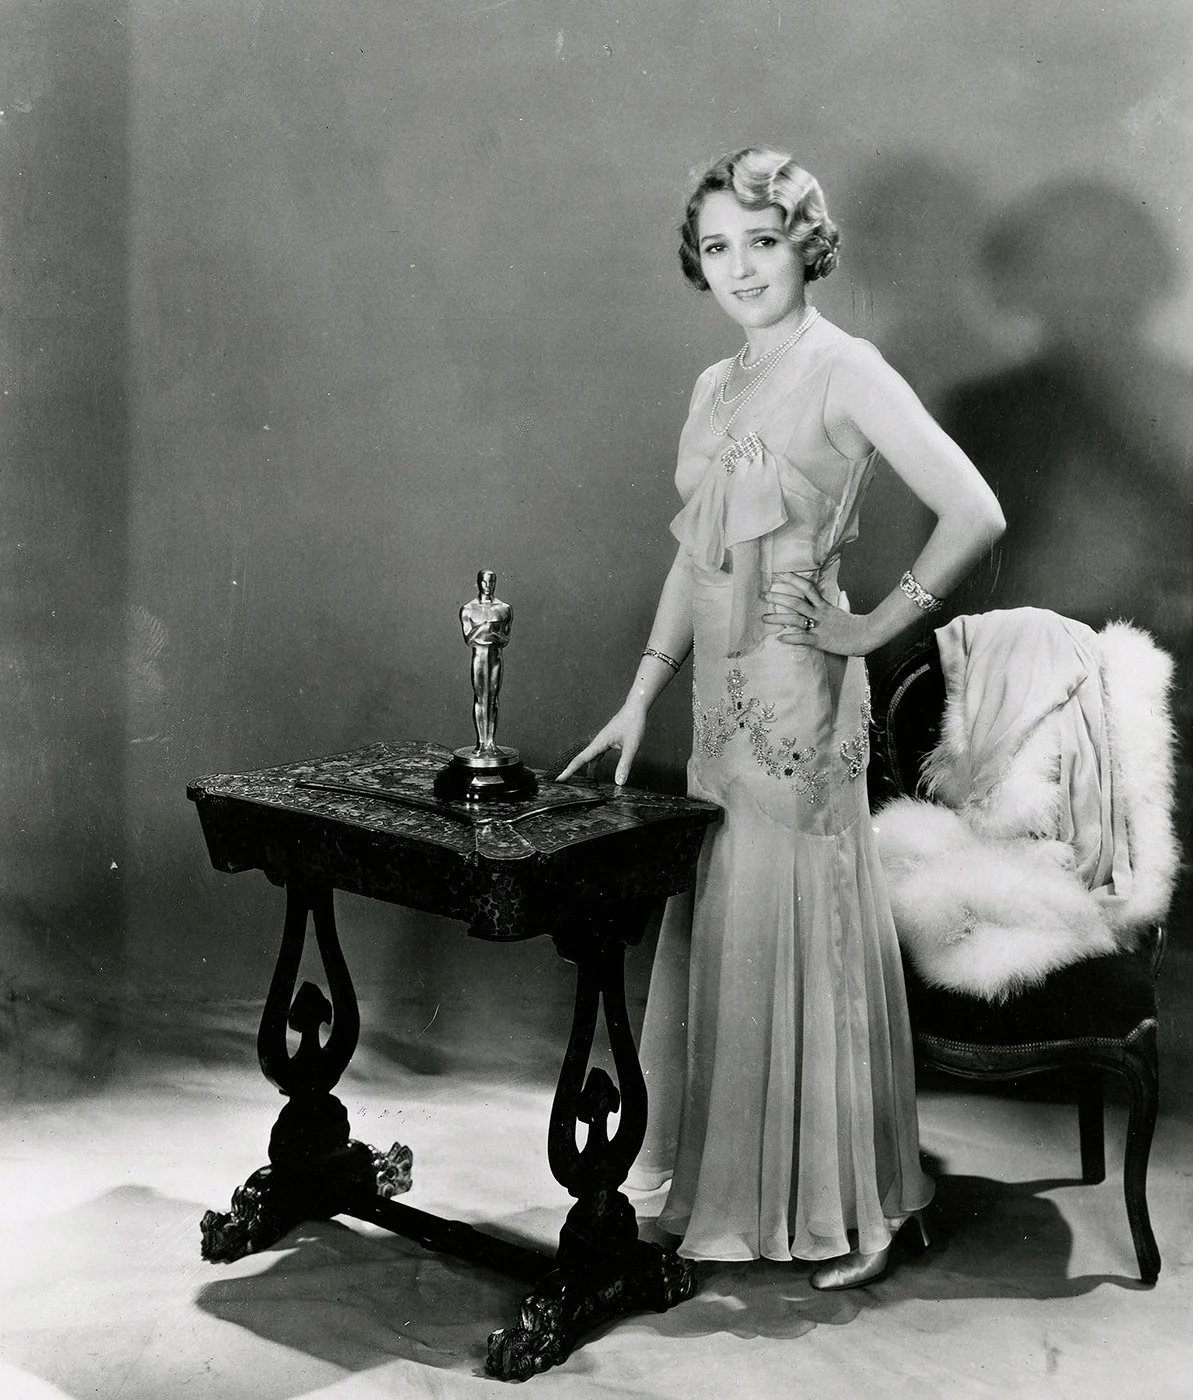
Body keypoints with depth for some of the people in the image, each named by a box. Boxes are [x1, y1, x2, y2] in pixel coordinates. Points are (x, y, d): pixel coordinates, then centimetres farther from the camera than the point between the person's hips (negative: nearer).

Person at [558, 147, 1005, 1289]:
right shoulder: (715, 388, 13)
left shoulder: (841, 371, -10)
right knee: (720, 930, 13)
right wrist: (640, 699, 13)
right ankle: (730, 1182, 30)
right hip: (721, 693, 8)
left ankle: (846, 1211, 18)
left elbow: (974, 515, -19)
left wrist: (880, 623, -11)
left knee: (799, 928, 1)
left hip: (797, 693, -8)